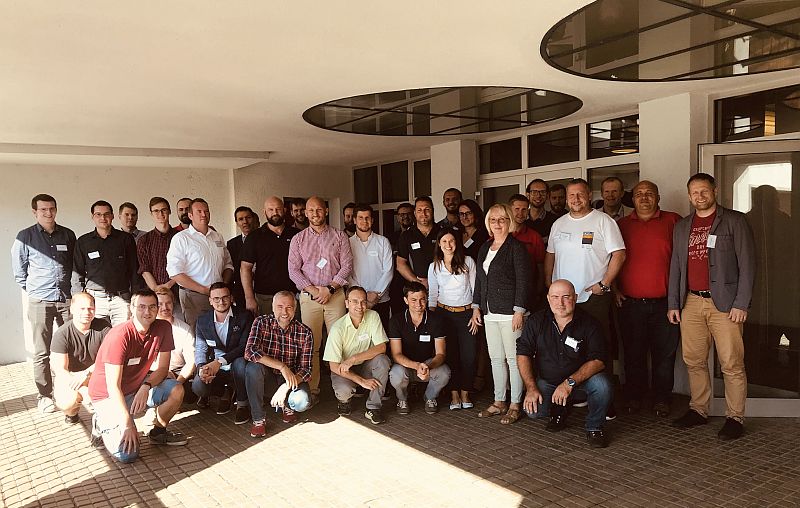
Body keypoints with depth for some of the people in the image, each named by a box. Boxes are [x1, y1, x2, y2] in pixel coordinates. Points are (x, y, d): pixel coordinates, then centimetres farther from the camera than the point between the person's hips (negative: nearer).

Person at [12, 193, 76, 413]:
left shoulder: (68, 235, 7)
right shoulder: (25, 237, -1)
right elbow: (19, 271, 6)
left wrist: (70, 287, 12)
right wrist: (34, 290, 8)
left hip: (66, 299, 2)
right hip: (40, 302, -2)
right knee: (42, 353, 3)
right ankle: (44, 395, 12)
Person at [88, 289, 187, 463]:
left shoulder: (163, 328, -10)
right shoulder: (119, 336, -27)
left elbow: (163, 368, -4)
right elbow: (113, 386, -27)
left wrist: (146, 386, -24)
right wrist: (127, 424, -30)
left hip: (138, 387, 6)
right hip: (108, 395, -6)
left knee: (177, 390, -18)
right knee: (127, 453, -19)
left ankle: (158, 432, 8)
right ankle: (103, 423, 11)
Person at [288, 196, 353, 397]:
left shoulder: (340, 236, 8)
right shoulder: (298, 239, 11)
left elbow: (346, 265, 1)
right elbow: (293, 270, 4)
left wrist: (330, 288, -9)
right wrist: (312, 289, -8)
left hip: (335, 295, -1)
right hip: (308, 296, 1)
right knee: (310, 345, -2)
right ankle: (311, 390, 6)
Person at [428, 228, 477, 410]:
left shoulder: (468, 262, -1)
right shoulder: (434, 267, 4)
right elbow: (433, 295, 9)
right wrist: (431, 319, 2)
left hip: (466, 313, -1)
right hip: (444, 313, 1)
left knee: (468, 355, -3)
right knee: (450, 354, 1)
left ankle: (465, 393, 12)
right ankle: (454, 394, 11)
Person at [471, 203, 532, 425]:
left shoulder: (516, 247, -7)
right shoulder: (484, 248, 16)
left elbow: (523, 280, -12)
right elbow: (479, 280, 20)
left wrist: (519, 311, -16)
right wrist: (476, 307, 15)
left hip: (510, 312, -7)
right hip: (490, 313, 7)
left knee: (513, 359, -1)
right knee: (496, 358, 12)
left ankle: (515, 405, 9)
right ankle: (498, 402, 22)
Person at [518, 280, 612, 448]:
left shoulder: (589, 324, -13)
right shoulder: (537, 321, -6)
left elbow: (598, 360, -19)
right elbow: (523, 353, -3)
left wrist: (570, 382, -30)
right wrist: (531, 387, -15)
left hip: (580, 379, -1)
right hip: (546, 381, 2)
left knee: (602, 385, -32)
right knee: (532, 410, -23)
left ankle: (594, 427, -1)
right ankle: (558, 412, 15)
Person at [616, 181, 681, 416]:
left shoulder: (673, 221, 4)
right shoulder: (621, 225, 9)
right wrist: (614, 288, 6)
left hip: (663, 302, -1)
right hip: (630, 303, 1)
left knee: (664, 353, 6)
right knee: (633, 354, 9)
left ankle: (661, 400, 20)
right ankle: (634, 397, 22)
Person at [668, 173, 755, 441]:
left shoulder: (735, 221, 1)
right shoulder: (681, 227, 16)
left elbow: (747, 264, -4)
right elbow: (675, 266, 16)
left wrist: (741, 304, -10)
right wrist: (673, 303, 10)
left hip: (724, 303, -4)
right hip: (691, 303, 5)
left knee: (731, 364, -3)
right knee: (693, 361, 8)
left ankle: (735, 417, 8)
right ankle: (698, 410, 21)